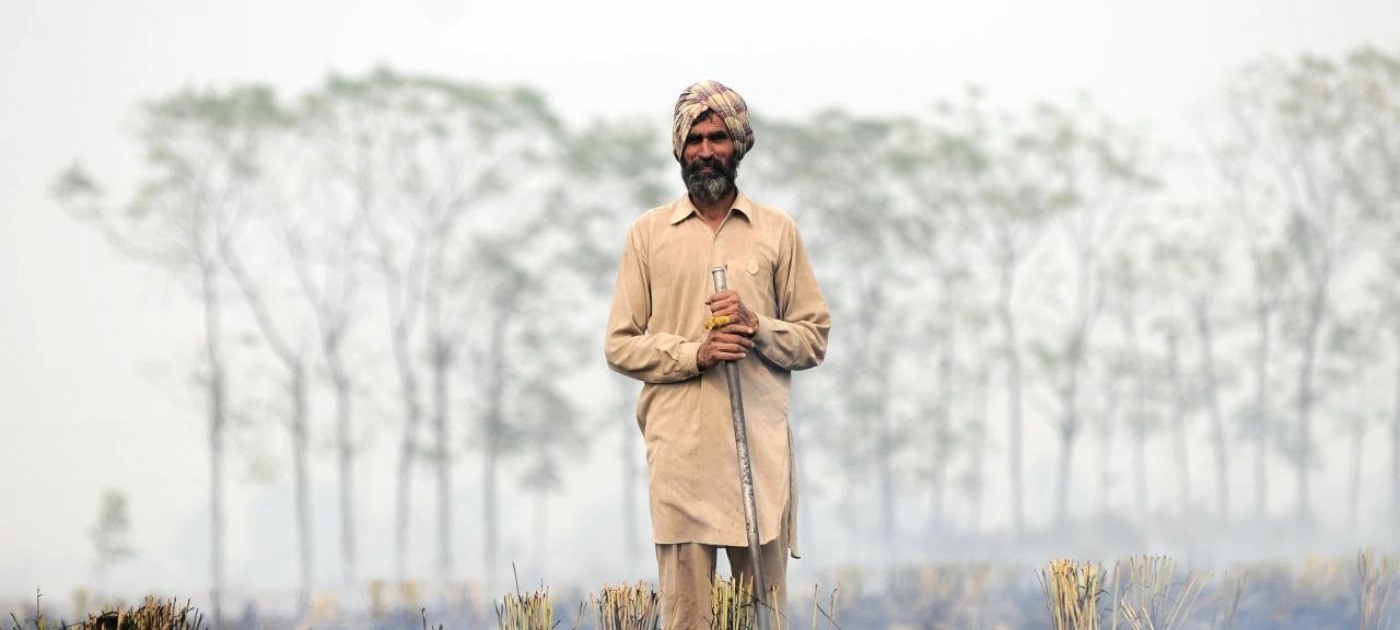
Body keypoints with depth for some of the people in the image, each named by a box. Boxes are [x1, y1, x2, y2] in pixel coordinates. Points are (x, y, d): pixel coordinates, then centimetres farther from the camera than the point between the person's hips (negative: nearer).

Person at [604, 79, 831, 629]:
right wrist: (694, 353, -11)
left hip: (760, 446, 1)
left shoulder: (778, 232, 11)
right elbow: (621, 345, 6)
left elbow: (814, 338, 11)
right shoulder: (648, 233, 9)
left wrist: (758, 328, -9)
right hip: (679, 447, -1)